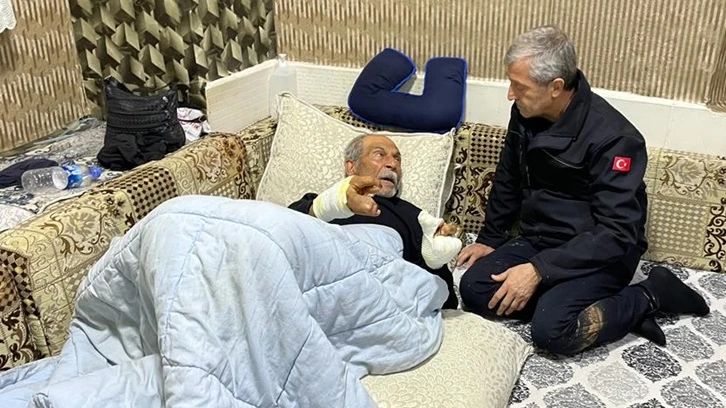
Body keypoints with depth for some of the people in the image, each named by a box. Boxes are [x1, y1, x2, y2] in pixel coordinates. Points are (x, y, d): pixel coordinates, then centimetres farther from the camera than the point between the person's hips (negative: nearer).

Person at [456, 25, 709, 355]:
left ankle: (648, 296, -5)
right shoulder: (525, 115, -3)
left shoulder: (613, 138, -24)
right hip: (539, 240, 7)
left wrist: (539, 269, -30)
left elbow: (616, 233, -27)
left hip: (599, 254, -6)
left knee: (552, 328, -28)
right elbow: (508, 181, 14)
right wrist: (489, 239, 10)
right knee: (474, 289, -13)